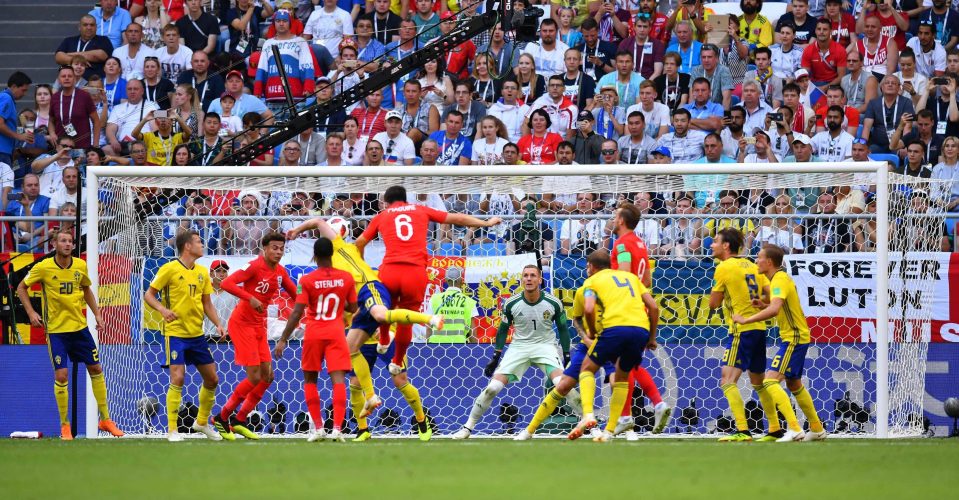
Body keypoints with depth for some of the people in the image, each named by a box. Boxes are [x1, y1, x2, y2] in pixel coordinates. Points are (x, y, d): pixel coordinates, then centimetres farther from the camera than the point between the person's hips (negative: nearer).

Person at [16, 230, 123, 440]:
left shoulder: (80, 266, 0)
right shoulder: (43, 268, -11)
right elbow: (21, 288, 0)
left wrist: (96, 313, 11)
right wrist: (31, 312, -10)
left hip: (80, 327, 4)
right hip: (56, 329, -4)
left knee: (96, 369, 7)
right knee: (61, 375, -10)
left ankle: (105, 419, 20)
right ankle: (65, 425, 5)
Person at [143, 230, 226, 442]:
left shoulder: (202, 272, 9)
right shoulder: (170, 269, -9)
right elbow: (149, 294, -5)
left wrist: (218, 324, 1)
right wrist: (162, 309, -24)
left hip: (197, 334, 7)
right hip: (175, 333, -7)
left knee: (212, 379, 9)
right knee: (177, 379, -14)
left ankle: (202, 422, 29)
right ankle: (172, 430, -6)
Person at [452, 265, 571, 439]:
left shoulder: (553, 303, -9)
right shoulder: (511, 304, -8)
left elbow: (563, 329, 4)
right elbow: (503, 329, 5)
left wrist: (567, 356, 1)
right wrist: (495, 358, 4)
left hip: (545, 346, -1)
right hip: (519, 345, 1)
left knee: (562, 383, -25)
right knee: (493, 388, -10)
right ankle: (468, 427, 4)